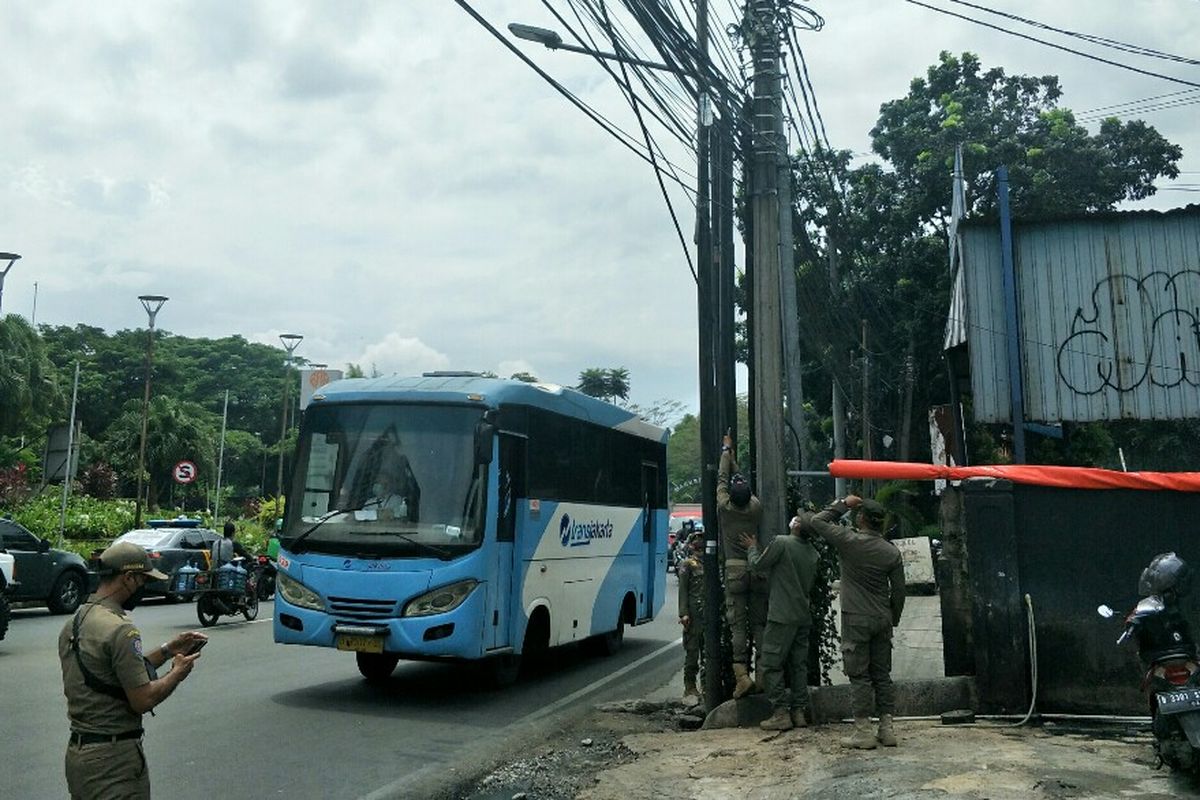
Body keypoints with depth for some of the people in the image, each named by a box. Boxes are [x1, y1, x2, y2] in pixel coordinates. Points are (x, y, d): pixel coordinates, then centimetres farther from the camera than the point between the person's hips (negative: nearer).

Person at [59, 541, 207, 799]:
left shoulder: (73, 623, 8)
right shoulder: (120, 629, -21)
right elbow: (143, 699, -20)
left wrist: (167, 651, 14)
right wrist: (178, 672, -5)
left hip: (76, 750, 9)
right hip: (113, 760, -9)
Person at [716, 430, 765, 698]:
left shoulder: (725, 507, -4)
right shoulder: (756, 508, 2)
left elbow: (723, 478, 11)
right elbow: (739, 477, 17)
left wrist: (726, 450, 23)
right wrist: (731, 455, 30)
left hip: (735, 570, -3)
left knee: (737, 623, -4)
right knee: (759, 622, 8)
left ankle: (741, 674, -13)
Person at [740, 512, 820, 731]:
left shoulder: (782, 542, -14)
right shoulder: (813, 553, 7)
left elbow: (757, 566, -5)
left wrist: (752, 548, 12)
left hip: (782, 615, -7)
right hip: (804, 616, 7)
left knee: (770, 664, -2)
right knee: (798, 664, 12)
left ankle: (781, 713, -4)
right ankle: (799, 711, 13)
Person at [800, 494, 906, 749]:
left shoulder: (849, 541, -12)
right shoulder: (892, 552, 2)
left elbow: (817, 521, -2)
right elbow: (899, 591, 6)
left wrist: (843, 504, 6)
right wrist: (893, 620, 18)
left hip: (856, 619, -5)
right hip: (882, 620, 5)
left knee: (859, 675, 0)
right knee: (882, 674, 12)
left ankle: (864, 732, 1)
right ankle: (887, 729, 15)